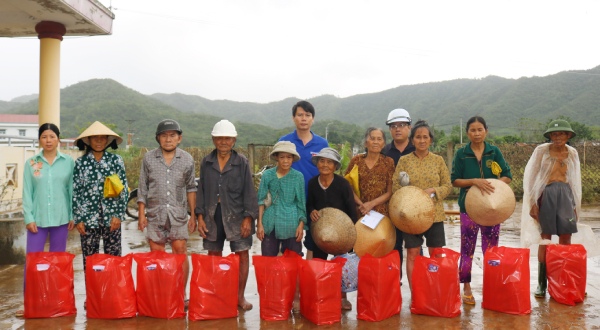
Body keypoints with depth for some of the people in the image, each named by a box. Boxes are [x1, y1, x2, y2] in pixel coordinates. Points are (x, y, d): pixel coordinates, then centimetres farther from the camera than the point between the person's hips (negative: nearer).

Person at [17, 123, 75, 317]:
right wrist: (29, 218, -3)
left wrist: (73, 216, 1)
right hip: (38, 219, 0)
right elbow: (27, 192, 5)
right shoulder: (31, 163, 5)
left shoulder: (68, 162, 4)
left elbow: (72, 190, 6)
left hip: (61, 218, 0)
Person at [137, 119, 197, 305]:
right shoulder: (149, 158, 6)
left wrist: (193, 215, 8)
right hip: (154, 214, 0)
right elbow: (142, 188, 9)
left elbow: (191, 188, 12)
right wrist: (141, 215, 3)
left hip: (178, 214, 0)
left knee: (180, 253, -2)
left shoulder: (187, 160, 6)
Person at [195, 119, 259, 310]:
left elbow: (249, 191, 0)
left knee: (242, 253, 0)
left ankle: (240, 295, 12)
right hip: (213, 215, 2)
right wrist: (200, 216, 3)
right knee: (214, 255, 8)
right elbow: (201, 190, 10)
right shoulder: (206, 162, 8)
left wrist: (248, 217, -7)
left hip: (236, 215, -2)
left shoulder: (242, 162, 1)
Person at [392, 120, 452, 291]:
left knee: (436, 254, 4)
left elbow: (448, 185, 6)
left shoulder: (438, 160, 7)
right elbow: (395, 186, 2)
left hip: (434, 214, 1)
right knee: (412, 253, 2)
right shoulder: (404, 160, 4)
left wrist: (433, 190, -13)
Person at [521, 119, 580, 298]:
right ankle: (541, 284, 7)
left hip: (566, 195, 3)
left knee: (566, 240, 3)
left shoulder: (572, 153, 10)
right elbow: (530, 177, -1)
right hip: (547, 195, -3)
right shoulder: (542, 150, -2)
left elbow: (575, 180, 18)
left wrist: (575, 204, 16)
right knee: (545, 239, -1)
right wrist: (532, 203, -6)